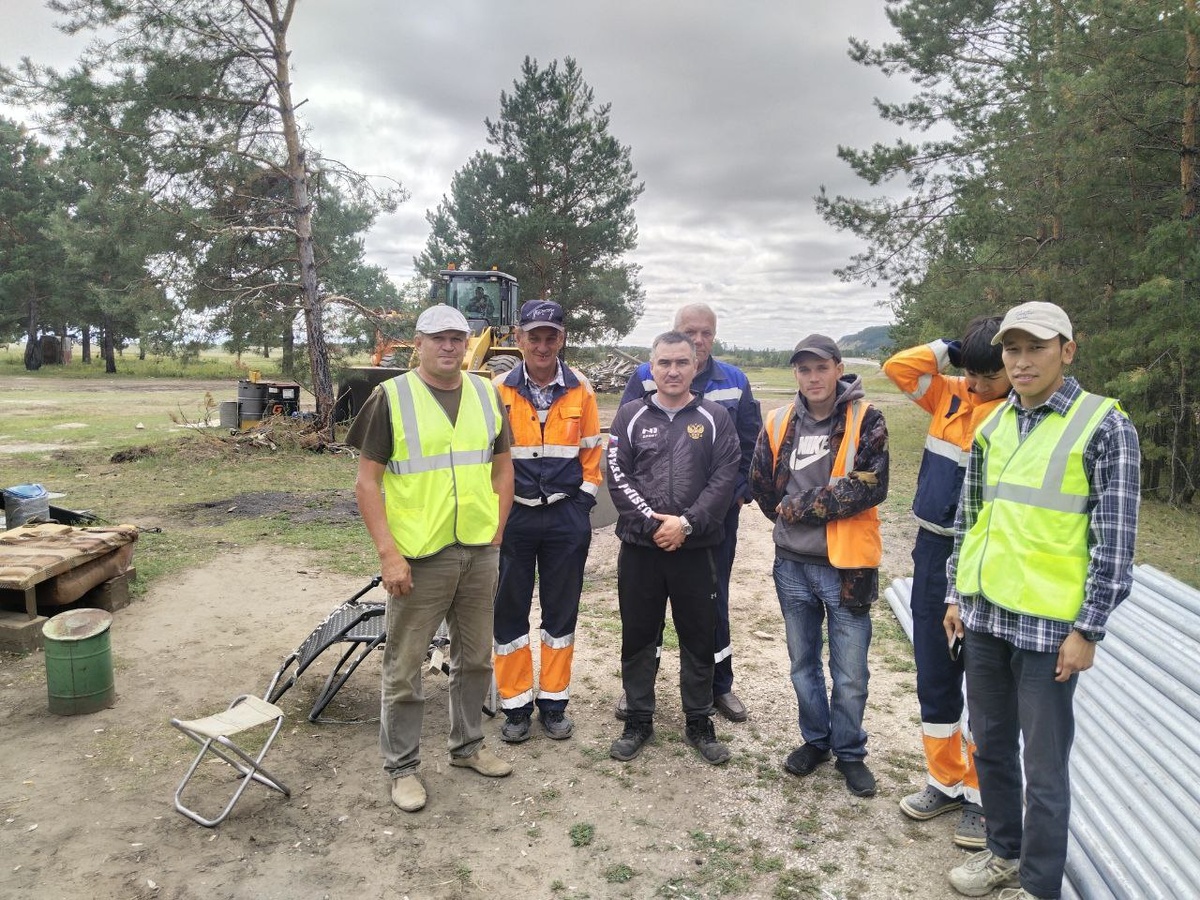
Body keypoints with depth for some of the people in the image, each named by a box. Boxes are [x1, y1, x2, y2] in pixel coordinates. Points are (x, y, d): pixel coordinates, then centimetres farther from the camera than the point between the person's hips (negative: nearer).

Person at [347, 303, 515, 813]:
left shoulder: (487, 394, 7)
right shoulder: (391, 397, -7)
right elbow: (366, 482, -9)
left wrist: (495, 533, 5)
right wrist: (388, 554, -14)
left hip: (480, 555, 5)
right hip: (419, 559, -4)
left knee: (475, 658, 18)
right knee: (404, 668, 6)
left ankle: (467, 746, 38)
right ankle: (402, 767, 25)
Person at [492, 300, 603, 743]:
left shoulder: (581, 390, 1)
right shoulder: (499, 390, -3)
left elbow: (591, 453, 7)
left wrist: (583, 502, 0)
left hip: (566, 517, 1)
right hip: (512, 515, 0)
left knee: (561, 611, 10)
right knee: (509, 611, 6)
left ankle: (553, 703, 25)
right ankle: (515, 705, 22)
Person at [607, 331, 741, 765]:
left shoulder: (714, 419, 4)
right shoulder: (630, 416, 5)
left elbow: (725, 478, -5)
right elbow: (618, 476, -3)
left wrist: (687, 523, -15)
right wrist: (652, 522, -13)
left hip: (696, 548, 0)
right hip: (640, 546, 1)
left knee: (698, 638, 10)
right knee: (638, 636, 10)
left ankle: (699, 722, 27)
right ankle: (638, 720, 26)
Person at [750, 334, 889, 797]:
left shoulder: (865, 420, -8)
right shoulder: (779, 422, 3)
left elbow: (869, 486, -18)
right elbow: (761, 484, 10)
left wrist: (798, 507, -14)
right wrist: (788, 521, 5)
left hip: (847, 564, -4)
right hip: (793, 563, 4)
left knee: (850, 672, 6)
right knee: (803, 664, 17)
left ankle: (849, 752, 28)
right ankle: (816, 740, 37)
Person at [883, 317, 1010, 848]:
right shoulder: (951, 394, 6)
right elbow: (899, 367, 6)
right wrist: (949, 349, -1)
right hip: (933, 552, 6)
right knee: (934, 680, 15)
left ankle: (981, 796, 24)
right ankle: (945, 781, 32)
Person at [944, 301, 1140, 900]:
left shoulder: (1104, 426, -8)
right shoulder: (993, 425, 8)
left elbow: (1115, 542, -10)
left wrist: (1087, 630, -12)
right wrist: (955, 594, 13)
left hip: (1048, 625, -5)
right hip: (984, 617, 6)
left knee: (1044, 765, 6)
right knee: (991, 746, 18)